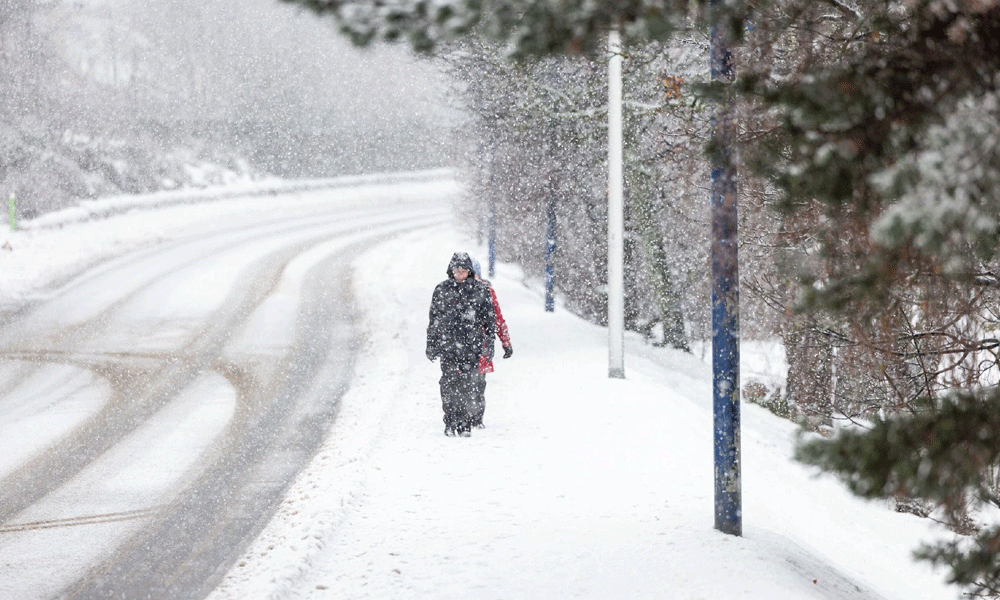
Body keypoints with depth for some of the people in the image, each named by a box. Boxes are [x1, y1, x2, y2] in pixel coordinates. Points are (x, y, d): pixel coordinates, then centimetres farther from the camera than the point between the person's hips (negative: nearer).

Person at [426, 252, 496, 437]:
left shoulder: (480, 290, 6)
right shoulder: (442, 290, 8)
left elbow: (489, 319, 10)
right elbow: (433, 319, 13)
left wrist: (489, 344, 5)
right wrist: (431, 344, 11)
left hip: (471, 346, 0)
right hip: (447, 345, 1)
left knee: (468, 385, -2)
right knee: (449, 384, -5)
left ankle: (465, 424, 5)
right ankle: (450, 422, 4)